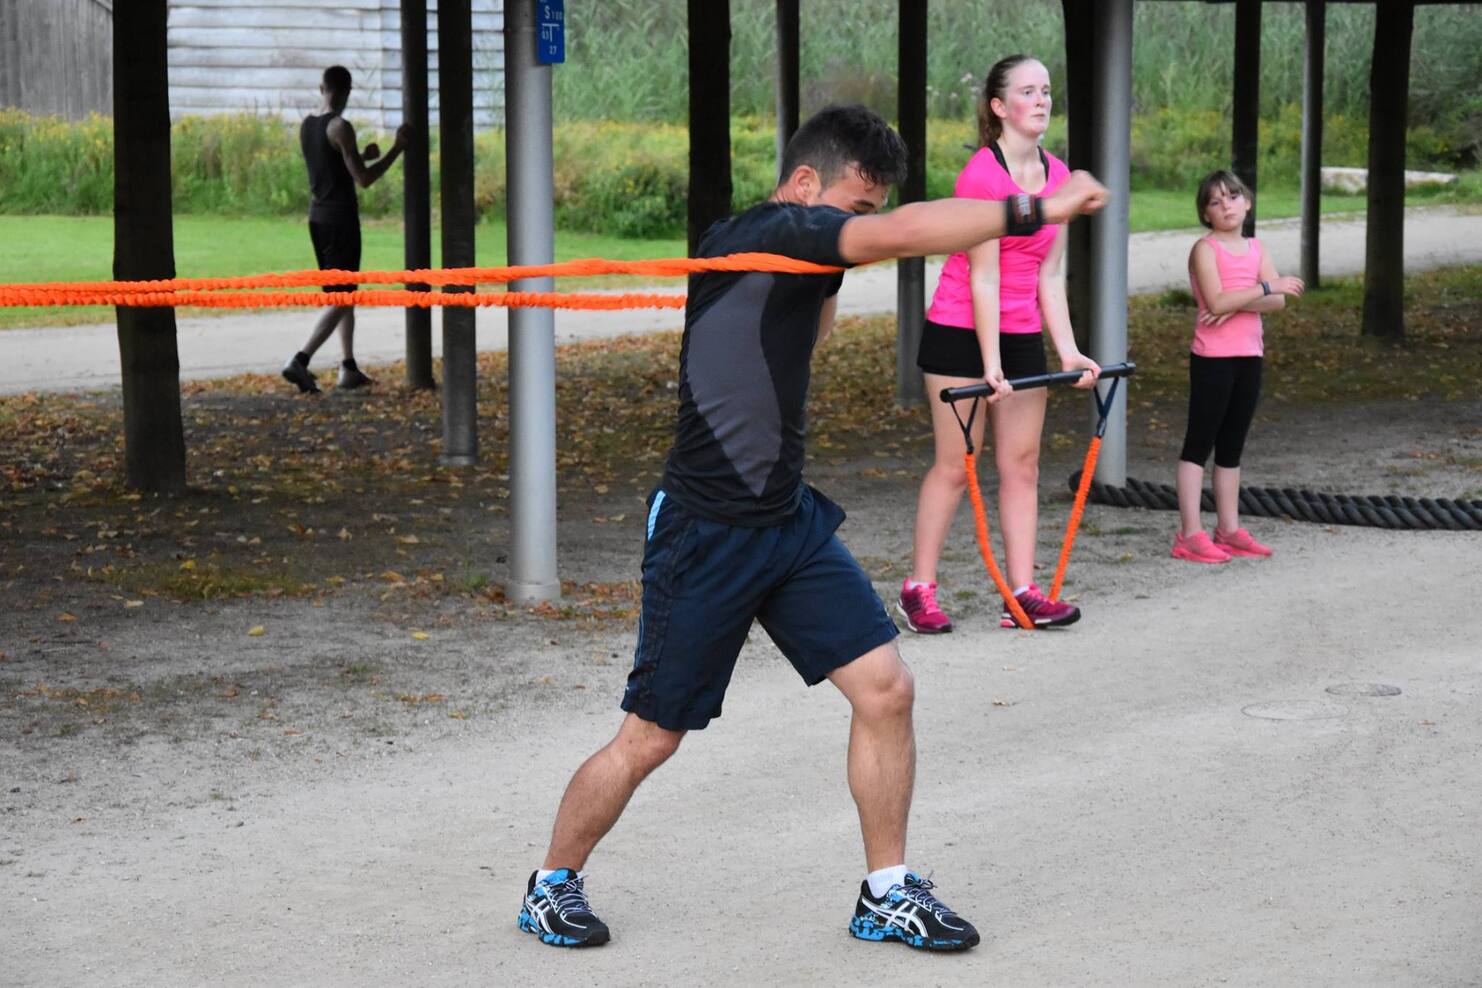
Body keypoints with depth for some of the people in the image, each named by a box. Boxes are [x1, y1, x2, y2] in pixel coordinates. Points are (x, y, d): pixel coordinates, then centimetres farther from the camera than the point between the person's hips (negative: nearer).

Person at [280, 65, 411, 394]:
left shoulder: (306, 126, 9)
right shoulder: (341, 128, -16)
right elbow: (363, 179, -17)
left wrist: (363, 156, 27)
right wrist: (397, 149, -10)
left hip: (317, 217, 8)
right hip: (341, 218, -8)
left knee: (345, 293, 18)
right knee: (341, 299, -5)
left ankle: (349, 368, 19)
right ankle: (300, 361, -18)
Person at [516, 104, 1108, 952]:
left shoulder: (791, 256, 10)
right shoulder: (768, 232, -16)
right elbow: (902, 234, -30)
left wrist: (826, 290, 11)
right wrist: (1036, 209, -30)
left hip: (791, 523, 9)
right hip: (707, 535, -9)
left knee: (886, 689, 0)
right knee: (650, 739, 3)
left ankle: (886, 893, 13)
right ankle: (553, 885, 25)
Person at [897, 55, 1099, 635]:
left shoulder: (1058, 177, 5)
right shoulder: (982, 174, -16)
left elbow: (1049, 276, 7)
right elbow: (983, 278, -18)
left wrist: (1068, 350, 1)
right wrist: (991, 366, -21)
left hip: (1022, 335, 7)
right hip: (961, 332, -7)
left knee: (1022, 463, 5)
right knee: (955, 463, -4)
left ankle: (1022, 594, 7)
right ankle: (918, 590, 6)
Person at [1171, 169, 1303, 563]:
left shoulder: (1256, 249, 11)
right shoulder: (1205, 249, -7)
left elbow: (1278, 301, -1)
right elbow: (1216, 301, -20)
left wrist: (1238, 303, -17)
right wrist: (1265, 288, -15)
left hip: (1249, 356, 6)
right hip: (1212, 357, -6)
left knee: (1232, 446, 12)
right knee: (1199, 443, -4)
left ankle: (1229, 529, 17)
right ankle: (1190, 534, -6)